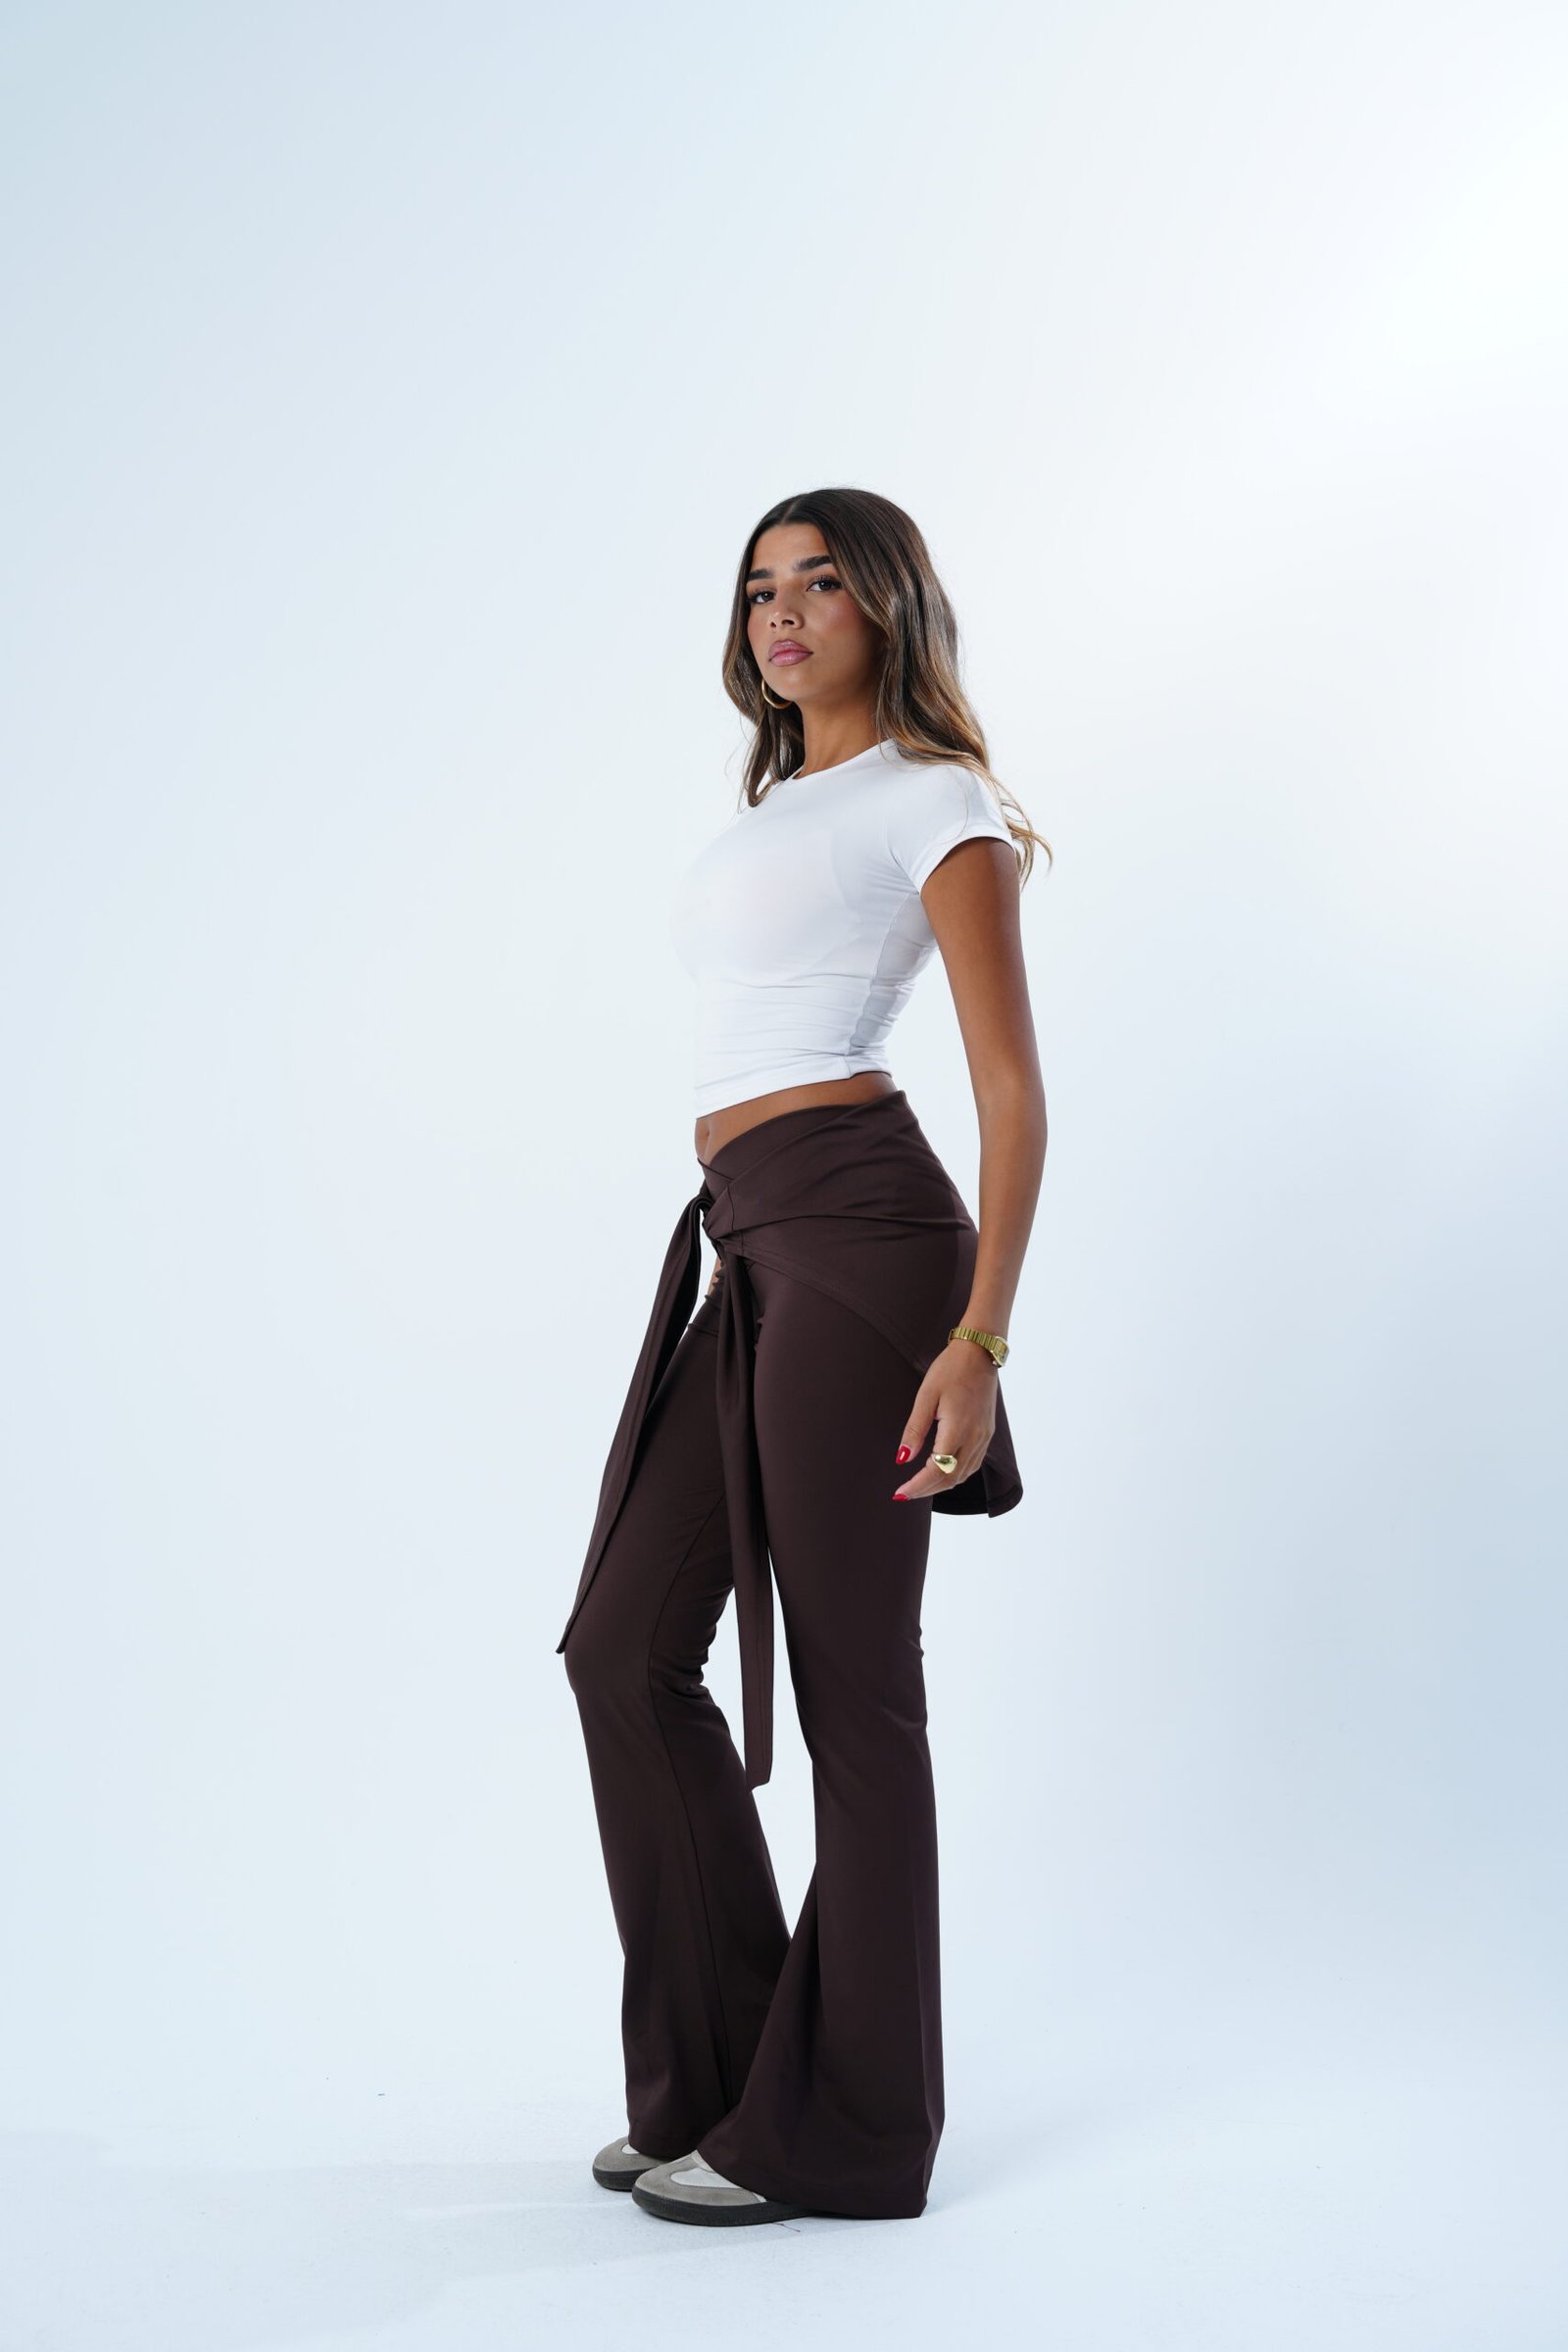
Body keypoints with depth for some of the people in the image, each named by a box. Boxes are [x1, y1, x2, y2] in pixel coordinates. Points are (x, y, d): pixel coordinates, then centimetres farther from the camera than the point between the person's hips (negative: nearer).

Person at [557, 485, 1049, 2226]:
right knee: (625, 1645, 6)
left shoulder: (933, 801, -1)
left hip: (858, 1225, -9)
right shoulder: (777, 805, 24)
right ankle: (721, 2069, 18)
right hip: (754, 1250, 9)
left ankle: (839, 2126, 9)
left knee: (852, 1681, -2)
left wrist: (981, 1331, -18)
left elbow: (1014, 1087, -8)